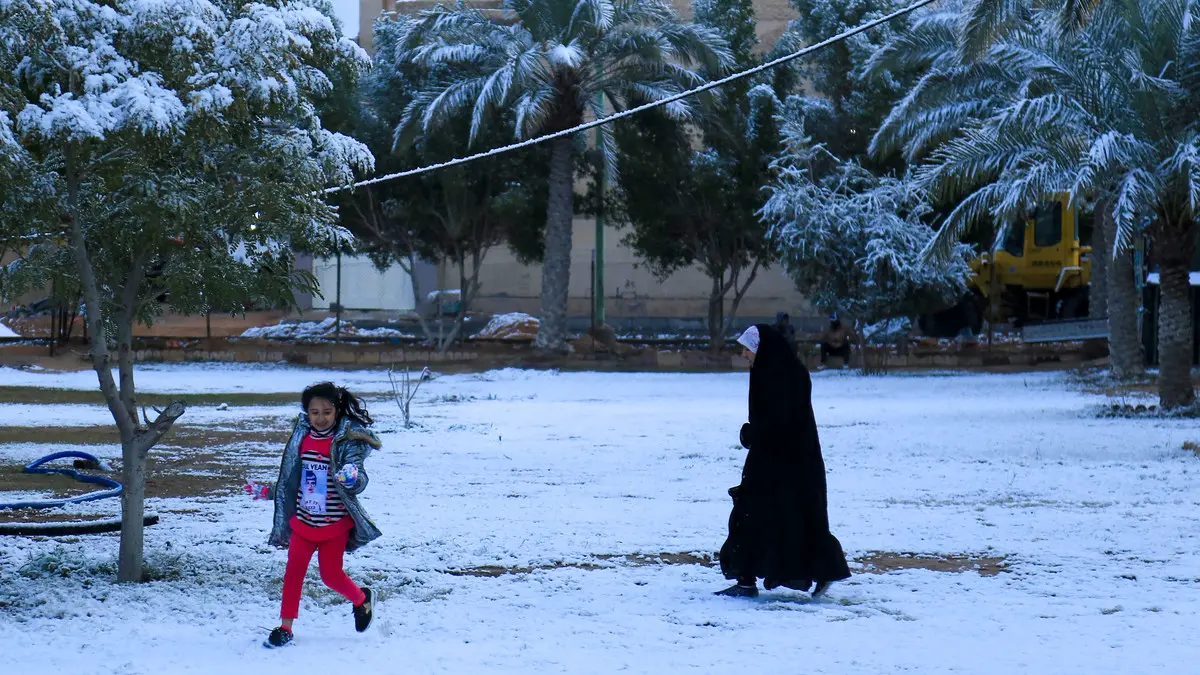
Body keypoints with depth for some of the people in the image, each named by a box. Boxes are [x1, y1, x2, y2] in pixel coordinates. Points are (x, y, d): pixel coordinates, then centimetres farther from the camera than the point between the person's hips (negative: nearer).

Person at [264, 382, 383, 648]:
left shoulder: (348, 441, -15)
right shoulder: (302, 437, 1)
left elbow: (359, 481, -22)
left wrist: (352, 479, -43)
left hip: (335, 522, -4)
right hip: (303, 519, 4)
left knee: (331, 575, 3)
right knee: (293, 570, 0)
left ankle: (361, 599, 34)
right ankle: (285, 627, 8)